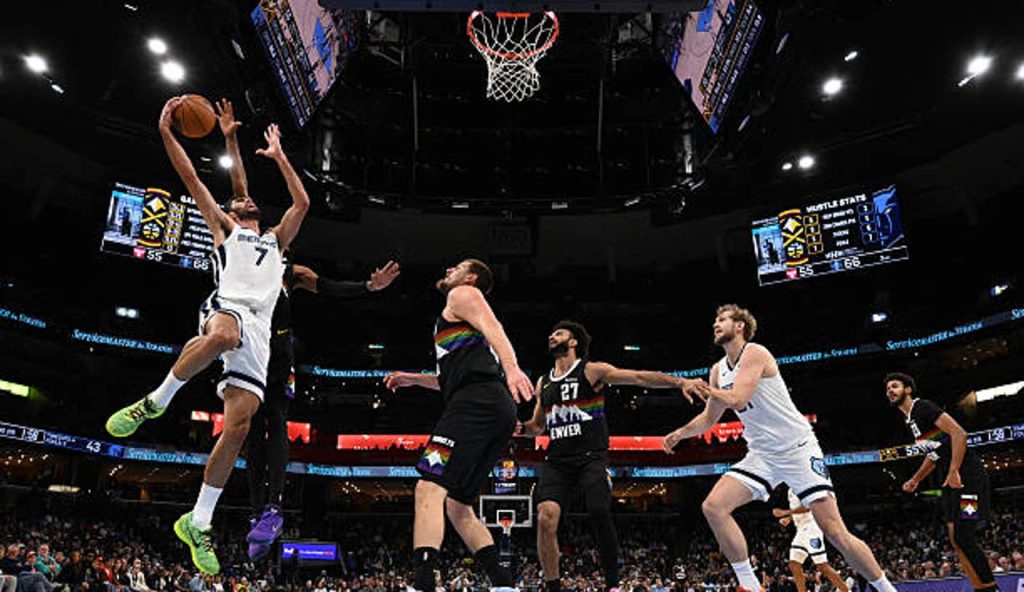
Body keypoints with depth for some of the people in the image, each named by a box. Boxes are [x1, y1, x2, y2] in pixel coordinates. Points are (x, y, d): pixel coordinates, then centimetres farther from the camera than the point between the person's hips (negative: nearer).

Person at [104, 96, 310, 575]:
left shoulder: (275, 239, 35)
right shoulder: (223, 227, 26)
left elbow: (303, 202, 29)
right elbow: (190, 178, 21)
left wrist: (279, 157, 33)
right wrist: (165, 131, 17)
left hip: (258, 328, 3)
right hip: (225, 307, -3)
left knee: (239, 424, -9)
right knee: (222, 336, -44)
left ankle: (198, 522, 1)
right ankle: (156, 402, -19)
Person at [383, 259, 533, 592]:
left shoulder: (462, 294, 10)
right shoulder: (465, 323, 38)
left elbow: (492, 327, -11)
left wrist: (512, 368, -29)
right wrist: (415, 379, 39)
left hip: (477, 404, -10)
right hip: (500, 413, 10)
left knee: (428, 490, -17)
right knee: (458, 507, 13)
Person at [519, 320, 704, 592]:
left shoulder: (592, 371, 0)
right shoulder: (543, 383, 17)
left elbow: (639, 377, -9)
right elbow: (538, 426, 26)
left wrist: (680, 381, -21)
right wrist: (520, 427, 3)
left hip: (591, 457, -4)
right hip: (557, 461, 4)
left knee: (600, 516, -17)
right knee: (546, 517, -14)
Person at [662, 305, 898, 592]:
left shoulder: (754, 353, -13)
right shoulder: (718, 370, 10)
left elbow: (737, 399, -26)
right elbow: (709, 418, 21)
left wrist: (707, 390, -10)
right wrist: (679, 434, 8)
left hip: (798, 447, -6)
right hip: (761, 455, 7)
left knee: (836, 533, -8)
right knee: (712, 506, -13)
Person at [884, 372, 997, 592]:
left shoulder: (923, 407, -11)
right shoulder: (911, 420, 18)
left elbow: (959, 433, -22)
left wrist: (953, 472, -24)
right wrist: (915, 480, 23)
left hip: (968, 477, -10)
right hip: (952, 481, 10)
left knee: (963, 537, -13)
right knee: (955, 537, 7)